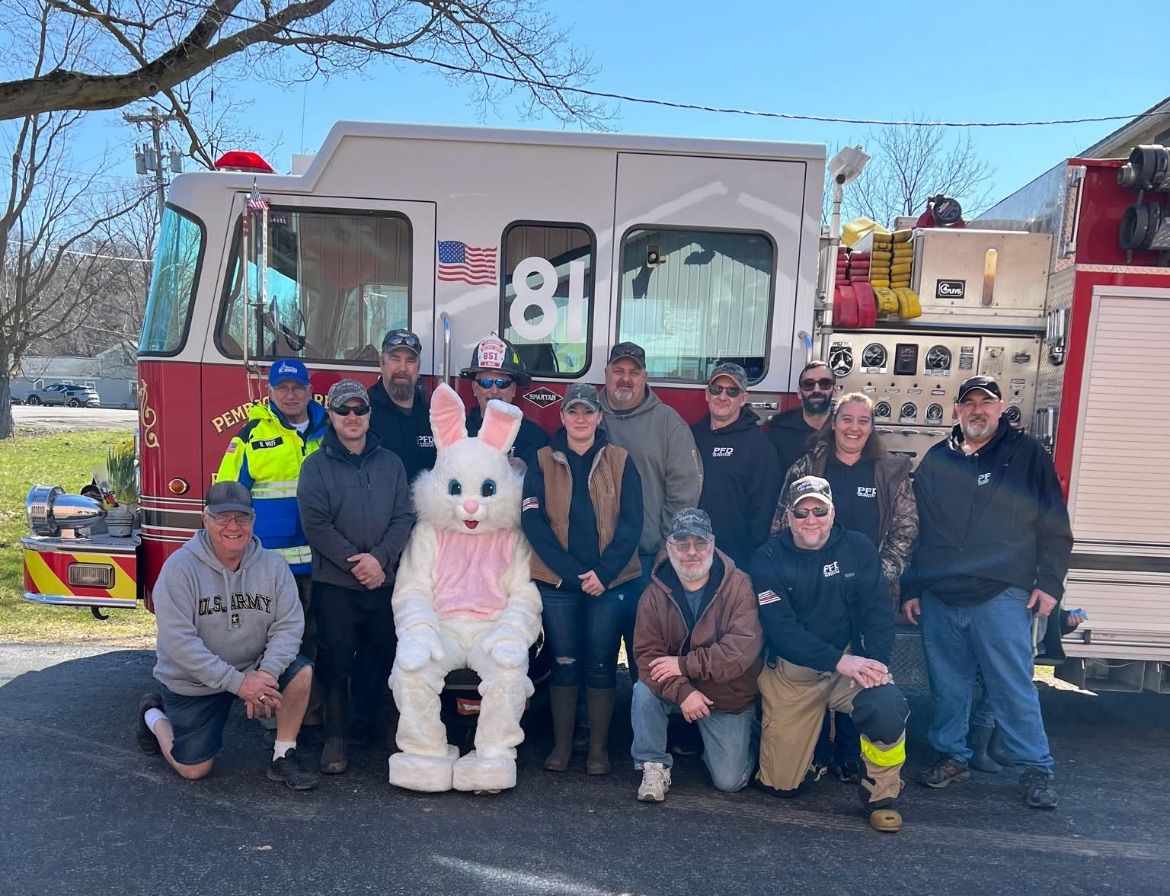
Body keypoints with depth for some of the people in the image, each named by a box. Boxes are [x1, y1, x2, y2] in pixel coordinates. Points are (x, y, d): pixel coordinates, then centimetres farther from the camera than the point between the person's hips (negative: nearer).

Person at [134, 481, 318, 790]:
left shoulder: (273, 565, -11)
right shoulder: (179, 566, -19)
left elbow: (288, 625, -14)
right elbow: (179, 641, -24)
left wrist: (266, 673, -31)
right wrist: (237, 682, -28)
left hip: (252, 669, 2)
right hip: (192, 681, -2)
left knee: (301, 671, -23)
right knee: (193, 769, 2)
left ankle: (283, 756, -5)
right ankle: (154, 715, 32)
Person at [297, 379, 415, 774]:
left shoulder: (391, 463, 10)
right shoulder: (316, 466, 2)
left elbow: (404, 518, 3)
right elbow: (316, 524, -8)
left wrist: (379, 557, -12)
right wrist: (353, 561, -15)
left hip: (385, 581, 2)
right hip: (333, 583, -2)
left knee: (391, 660, 5)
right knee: (335, 663, 2)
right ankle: (335, 738, 15)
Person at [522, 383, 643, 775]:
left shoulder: (620, 462, 5)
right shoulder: (543, 461, 4)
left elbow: (631, 523, -1)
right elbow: (532, 521, -3)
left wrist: (604, 572, -12)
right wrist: (571, 571, -12)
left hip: (609, 580, 0)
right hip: (557, 580, 0)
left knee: (601, 665, 4)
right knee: (564, 663, 6)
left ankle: (599, 748, 17)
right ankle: (561, 745, 19)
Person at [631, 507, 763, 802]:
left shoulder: (739, 585, -18)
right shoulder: (656, 593, -10)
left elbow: (743, 647, -27)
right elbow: (647, 654, -14)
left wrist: (684, 664, -27)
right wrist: (683, 692, -29)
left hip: (730, 698, -1)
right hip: (677, 691, 2)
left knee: (729, 781, 0)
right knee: (644, 691, -29)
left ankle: (744, 739, 33)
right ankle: (654, 766, -6)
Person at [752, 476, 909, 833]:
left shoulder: (858, 548, -1)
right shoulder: (768, 559, -8)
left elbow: (878, 611, -3)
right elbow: (780, 628, -17)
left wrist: (875, 663, -21)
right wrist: (840, 661, -28)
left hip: (851, 660, 1)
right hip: (790, 672, -1)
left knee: (887, 707, -32)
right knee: (782, 784, 1)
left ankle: (880, 794, -4)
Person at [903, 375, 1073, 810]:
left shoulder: (1027, 454, 3)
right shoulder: (936, 460, 11)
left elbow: (1054, 525, 3)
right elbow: (913, 529, 14)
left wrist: (1049, 582, -2)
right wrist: (910, 588, 12)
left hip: (1002, 595, -3)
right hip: (938, 597, 3)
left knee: (1013, 685, 0)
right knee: (947, 685, 11)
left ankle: (1035, 768, 15)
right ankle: (952, 757, 25)